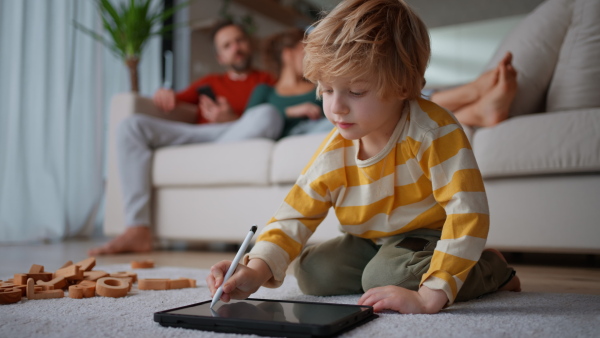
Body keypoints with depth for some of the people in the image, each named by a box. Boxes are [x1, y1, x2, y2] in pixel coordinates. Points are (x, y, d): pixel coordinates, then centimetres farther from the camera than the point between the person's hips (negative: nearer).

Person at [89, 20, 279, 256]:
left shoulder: (266, 80, 21)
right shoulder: (209, 83, 33)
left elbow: (267, 119, 5)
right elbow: (179, 101, 21)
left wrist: (233, 118, -11)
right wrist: (166, 96, -3)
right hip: (197, 135, 4)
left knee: (268, 115, -33)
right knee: (132, 125, -16)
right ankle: (138, 230, -28)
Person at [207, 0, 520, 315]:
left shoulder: (434, 131, -30)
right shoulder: (334, 152, -14)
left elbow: (467, 212, -34)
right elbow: (295, 216, -11)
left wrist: (429, 296, -42)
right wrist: (256, 271, -29)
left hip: (427, 236, -4)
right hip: (370, 241, 5)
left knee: (386, 275, -32)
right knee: (310, 271, -11)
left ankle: (491, 269, -5)